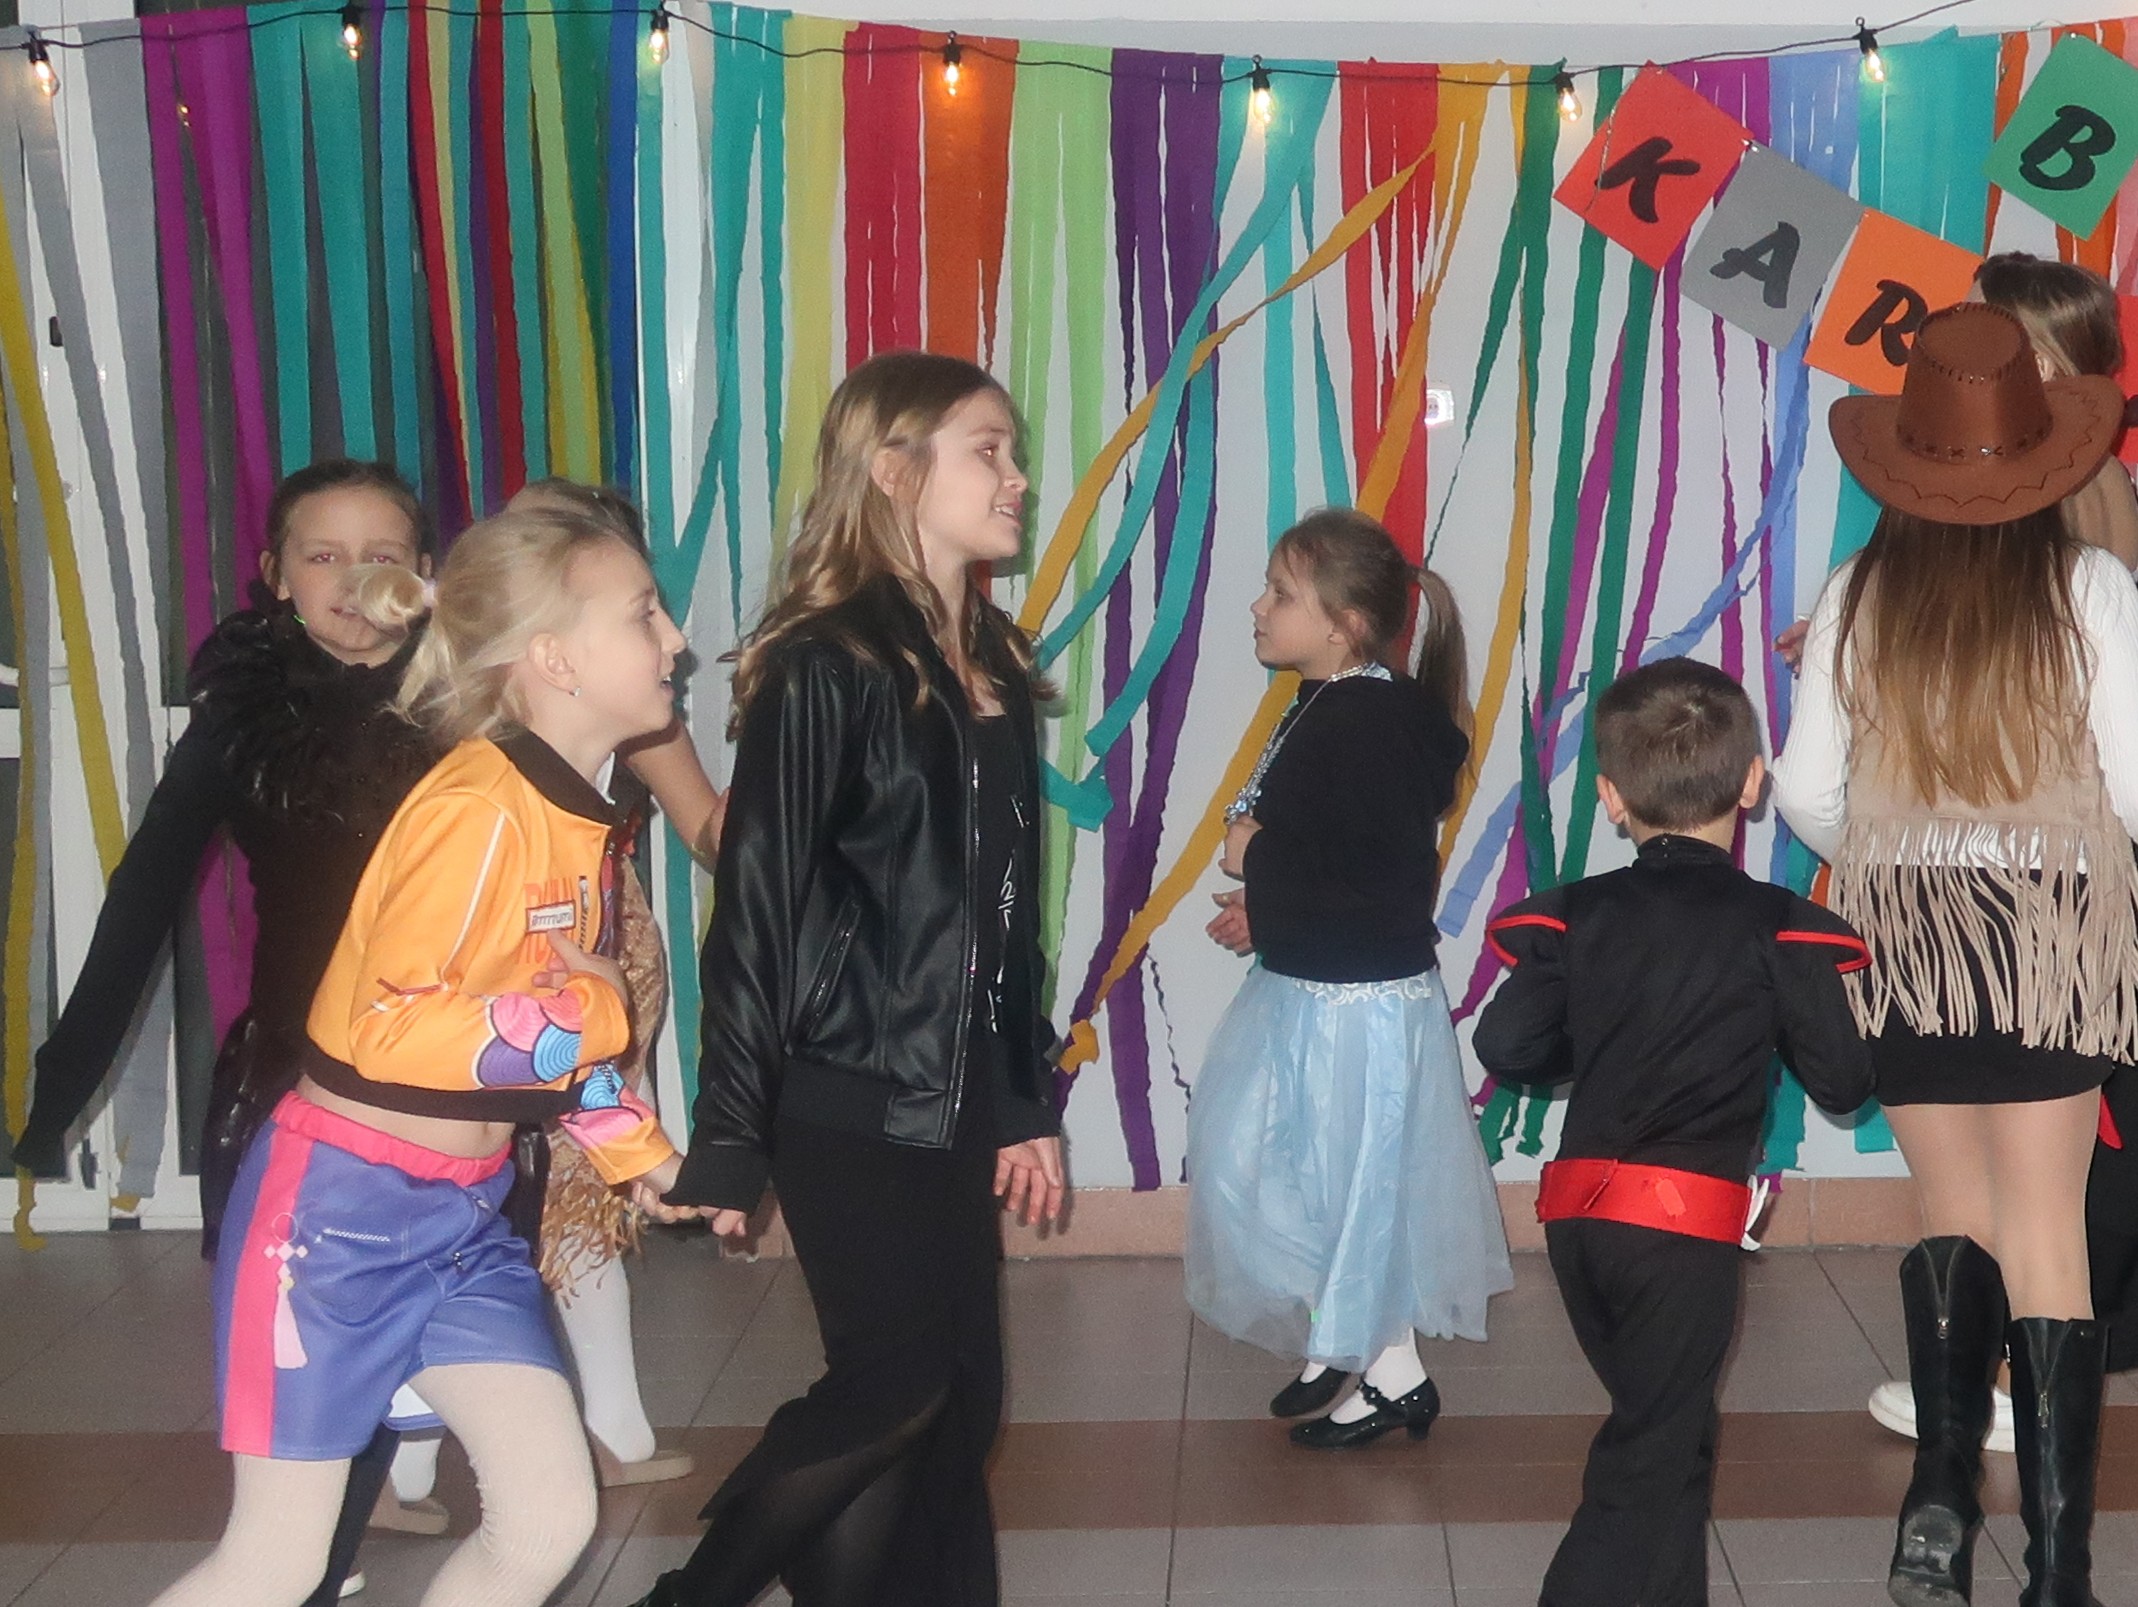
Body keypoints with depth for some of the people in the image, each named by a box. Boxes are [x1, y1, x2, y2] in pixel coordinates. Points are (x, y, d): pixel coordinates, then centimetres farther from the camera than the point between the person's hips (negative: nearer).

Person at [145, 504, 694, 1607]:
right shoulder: (482, 809, -22)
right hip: (341, 1206, -8)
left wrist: (638, 1150, 6)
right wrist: (584, 1017, -20)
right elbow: (389, 1026, -27)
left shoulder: (584, 817, 6)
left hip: (464, 1218, 8)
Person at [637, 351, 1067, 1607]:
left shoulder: (996, 668, 12)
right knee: (897, 1383, -5)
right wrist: (729, 1138, -12)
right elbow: (759, 905, -12)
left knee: (961, 1398, 8)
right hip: (849, 1099, -7)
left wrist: (1030, 1103, 15)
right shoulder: (826, 665, -10)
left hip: (959, 1098, 7)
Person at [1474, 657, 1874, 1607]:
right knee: (1652, 1457, 3)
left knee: (1670, 1427, 21)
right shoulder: (1776, 927, -7)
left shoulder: (1578, 915, 1)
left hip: (1577, 1214, 5)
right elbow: (1841, 1082, -5)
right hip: (1686, 1220, -5)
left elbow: (1506, 1047, -1)